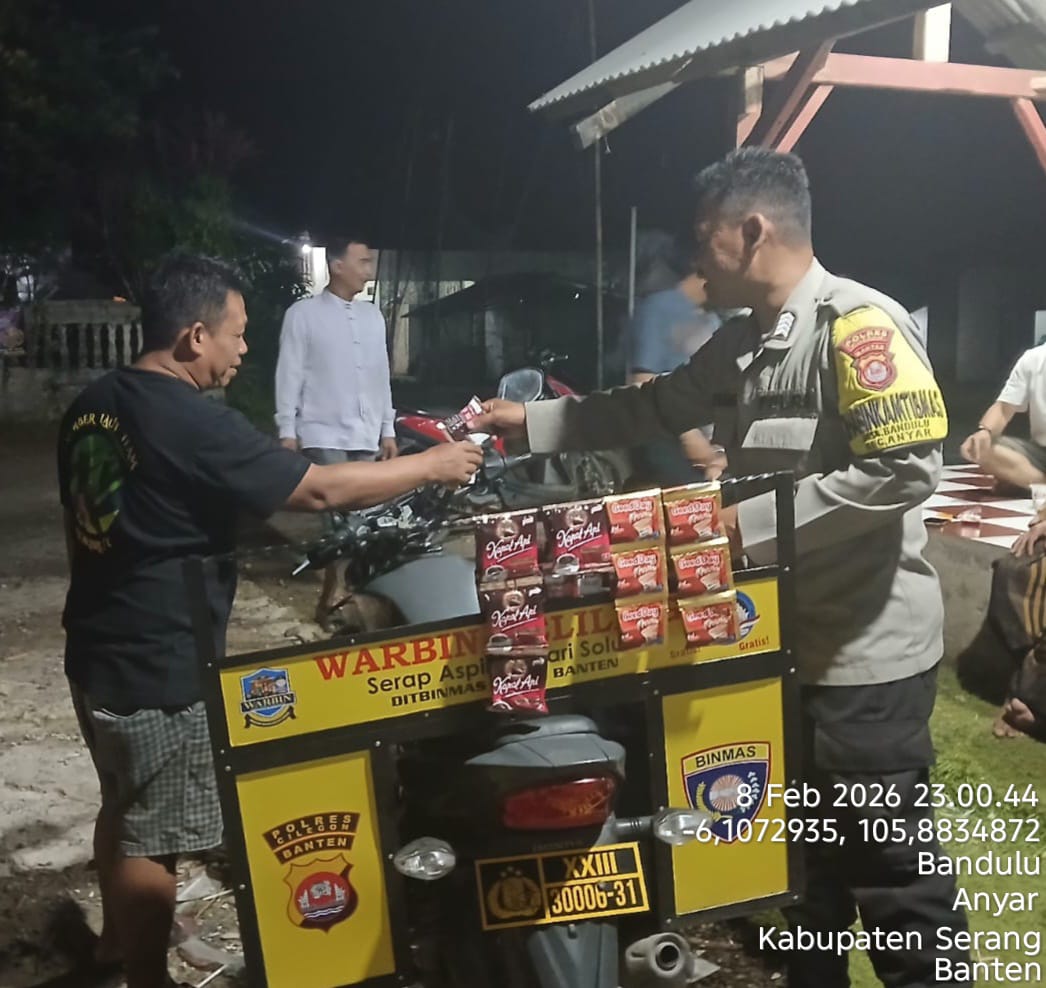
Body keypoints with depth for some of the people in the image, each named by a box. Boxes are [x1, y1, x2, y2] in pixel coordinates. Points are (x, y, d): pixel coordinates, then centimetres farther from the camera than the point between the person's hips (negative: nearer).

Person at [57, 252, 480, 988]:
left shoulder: (91, 406, 3)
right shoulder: (194, 423, -24)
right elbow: (321, 491, -21)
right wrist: (433, 465, -10)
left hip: (95, 649, 9)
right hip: (159, 666, -9)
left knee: (124, 808, 27)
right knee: (152, 836, 7)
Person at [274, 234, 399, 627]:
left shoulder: (373, 315, 14)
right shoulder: (303, 314, -2)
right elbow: (290, 375, -3)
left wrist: (387, 429, 14)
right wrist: (287, 431, -8)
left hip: (366, 438, 5)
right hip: (323, 436, -5)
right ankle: (331, 598, 2)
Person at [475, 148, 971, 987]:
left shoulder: (858, 323, -17)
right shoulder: (743, 345, 11)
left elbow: (907, 466, -26)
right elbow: (653, 409, 20)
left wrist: (752, 522, -23)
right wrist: (532, 420, 18)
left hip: (867, 651, -9)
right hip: (786, 639, 9)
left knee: (892, 868, 4)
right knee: (803, 851, 22)